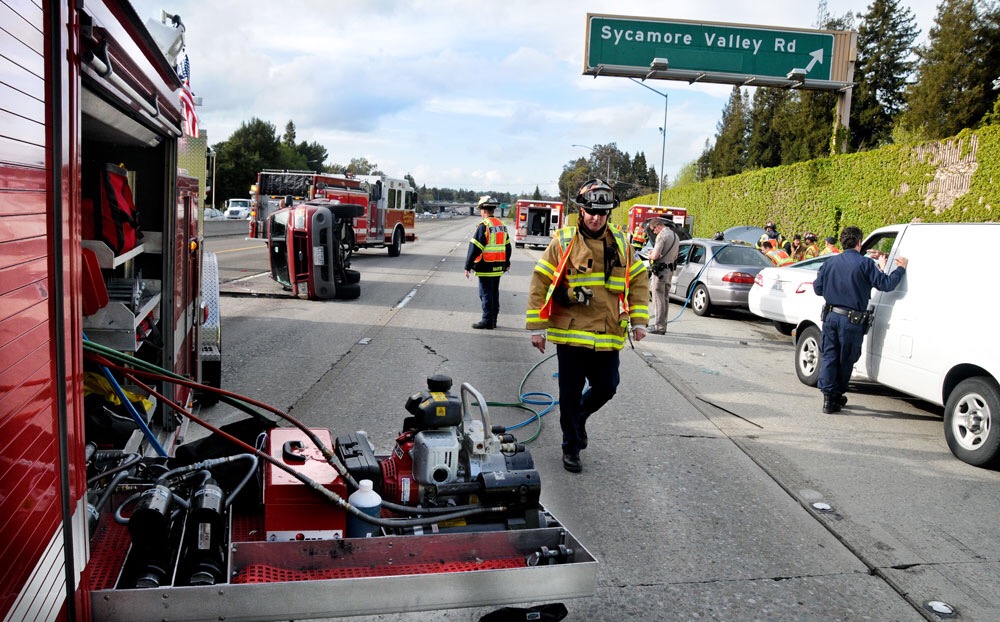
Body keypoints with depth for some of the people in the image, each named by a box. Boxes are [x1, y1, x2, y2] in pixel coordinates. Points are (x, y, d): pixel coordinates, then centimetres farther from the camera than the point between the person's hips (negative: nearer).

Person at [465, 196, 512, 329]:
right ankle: (493, 320, 20)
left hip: (486, 268, -8)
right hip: (498, 267, 8)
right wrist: (507, 263, 30)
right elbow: (507, 246, 19)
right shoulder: (502, 225, 10)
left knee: (486, 294, -2)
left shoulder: (484, 226, -14)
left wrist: (468, 266, -13)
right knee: (495, 293, 14)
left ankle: (487, 320, 0)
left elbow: (474, 248, -16)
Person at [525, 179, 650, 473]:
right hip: (570, 332, -3)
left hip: (607, 335, 3)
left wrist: (639, 320, 5)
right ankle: (571, 448, 23)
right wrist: (536, 326, -5)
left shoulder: (620, 242, 6)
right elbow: (540, 282, -3)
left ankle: (579, 417, 41)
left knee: (607, 387, 10)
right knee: (571, 393, 5)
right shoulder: (564, 241, -4)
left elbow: (639, 280, 13)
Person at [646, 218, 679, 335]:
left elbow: (655, 255, -22)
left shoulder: (662, 235, -14)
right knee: (665, 299, 13)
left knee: (658, 299, -5)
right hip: (669, 270, 9)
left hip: (660, 271, -9)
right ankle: (663, 325, 18)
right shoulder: (675, 236, 15)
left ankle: (659, 326, -5)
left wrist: (650, 255, 1)